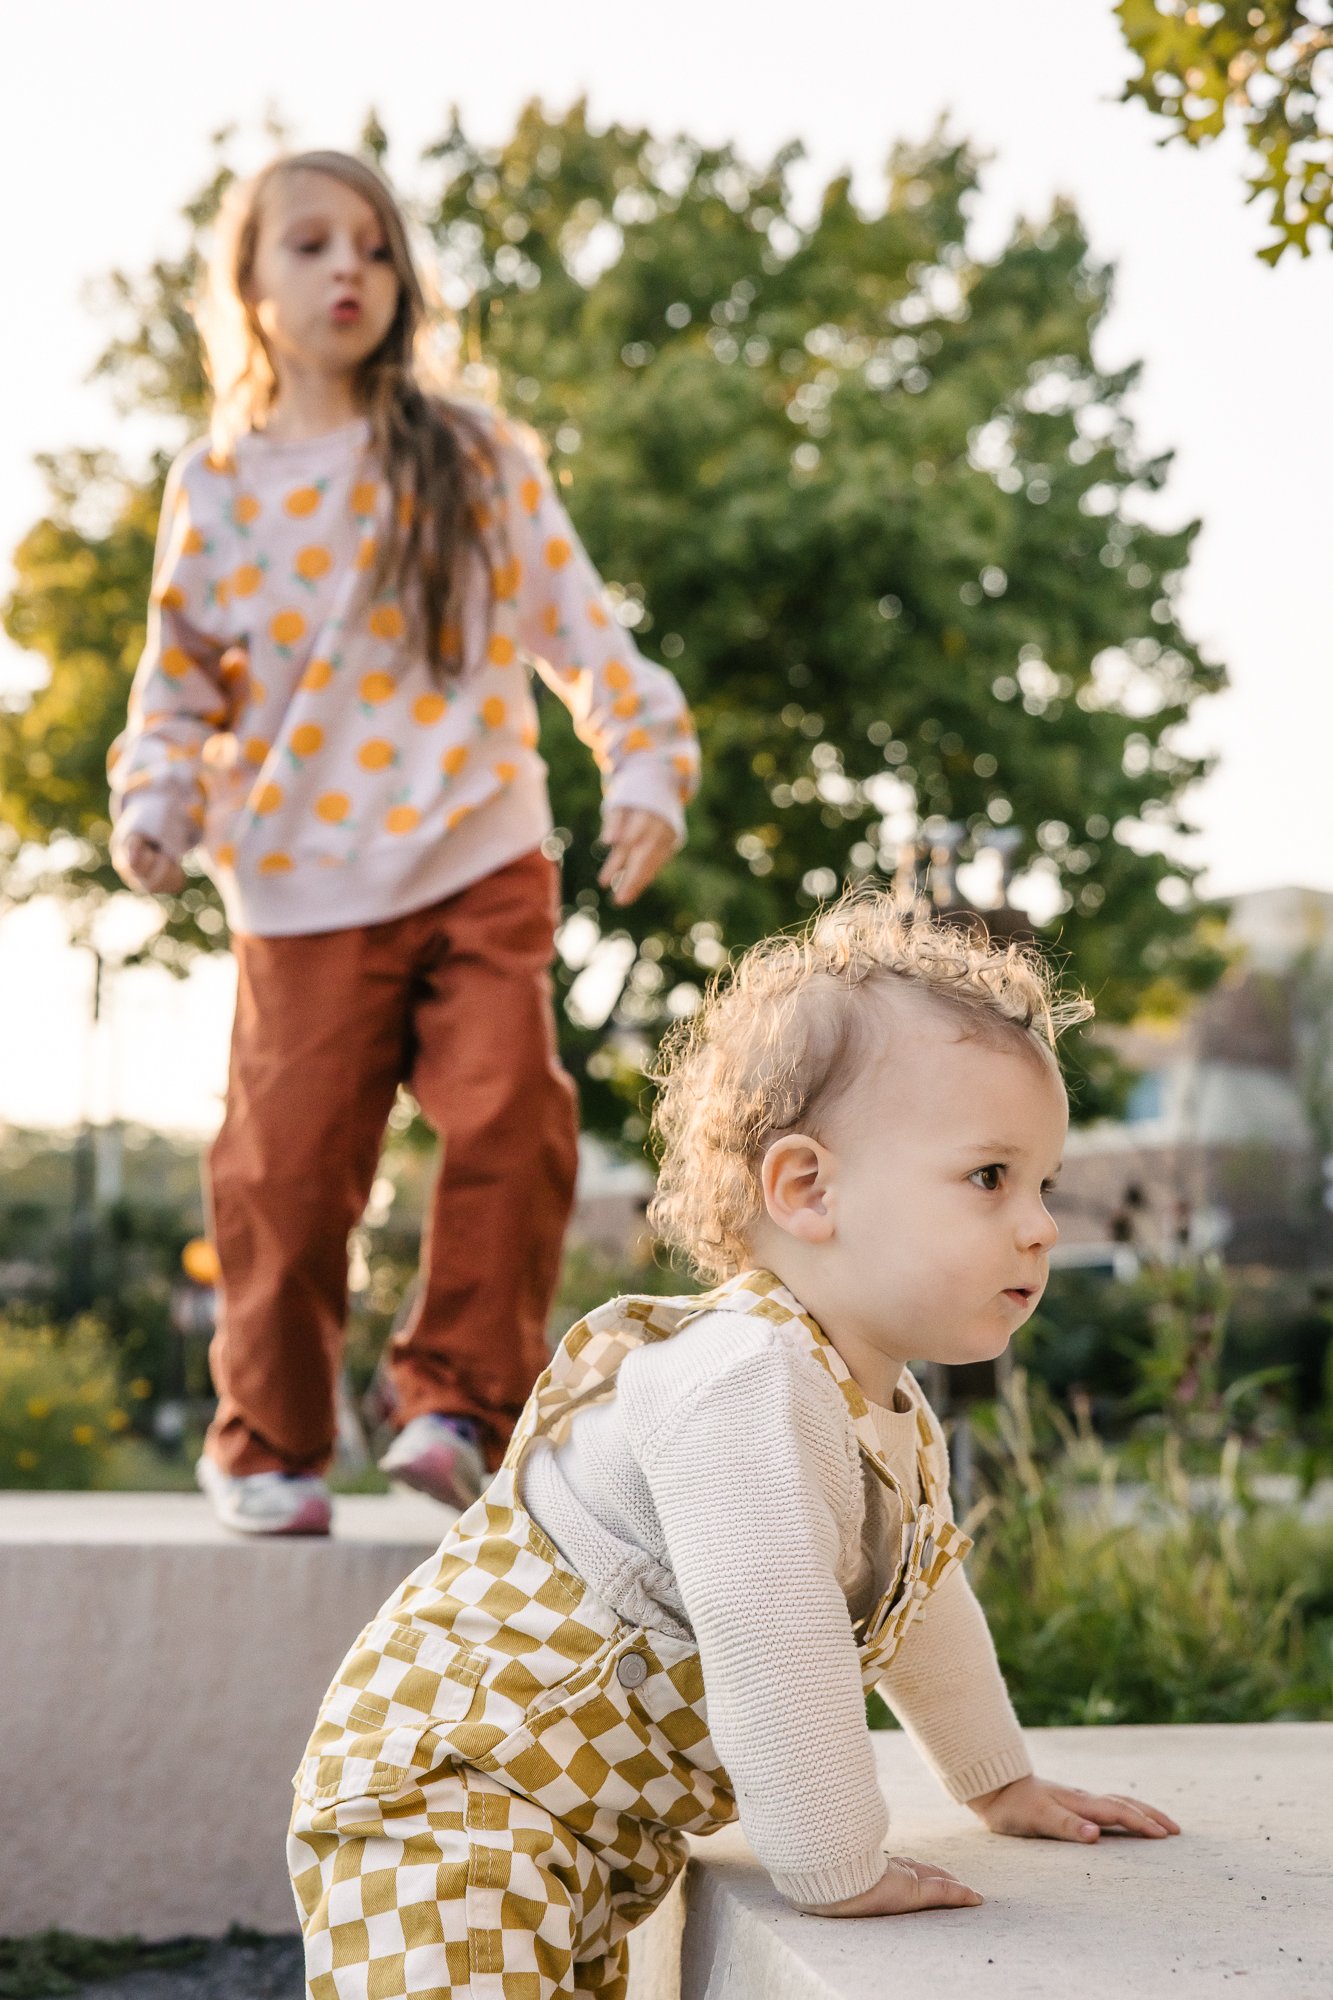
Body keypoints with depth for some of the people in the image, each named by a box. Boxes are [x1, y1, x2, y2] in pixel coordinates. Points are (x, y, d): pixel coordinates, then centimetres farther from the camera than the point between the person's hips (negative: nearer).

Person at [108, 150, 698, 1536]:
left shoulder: (475, 458, 7)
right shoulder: (215, 488, 8)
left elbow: (576, 627, 8)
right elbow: (178, 684, 11)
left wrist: (645, 764, -3)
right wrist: (153, 810, -4)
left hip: (484, 865, 0)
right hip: (303, 891, 0)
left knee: (510, 1119, -16)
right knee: (289, 1165, -2)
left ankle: (457, 1403, -1)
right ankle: (267, 1446, 15)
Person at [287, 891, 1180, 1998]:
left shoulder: (889, 1411, 7)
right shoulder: (747, 1384, -29)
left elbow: (916, 1601, 24)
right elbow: (773, 1649, -32)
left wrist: (1002, 1784, 30)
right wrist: (840, 1871, -22)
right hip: (440, 1783, -10)